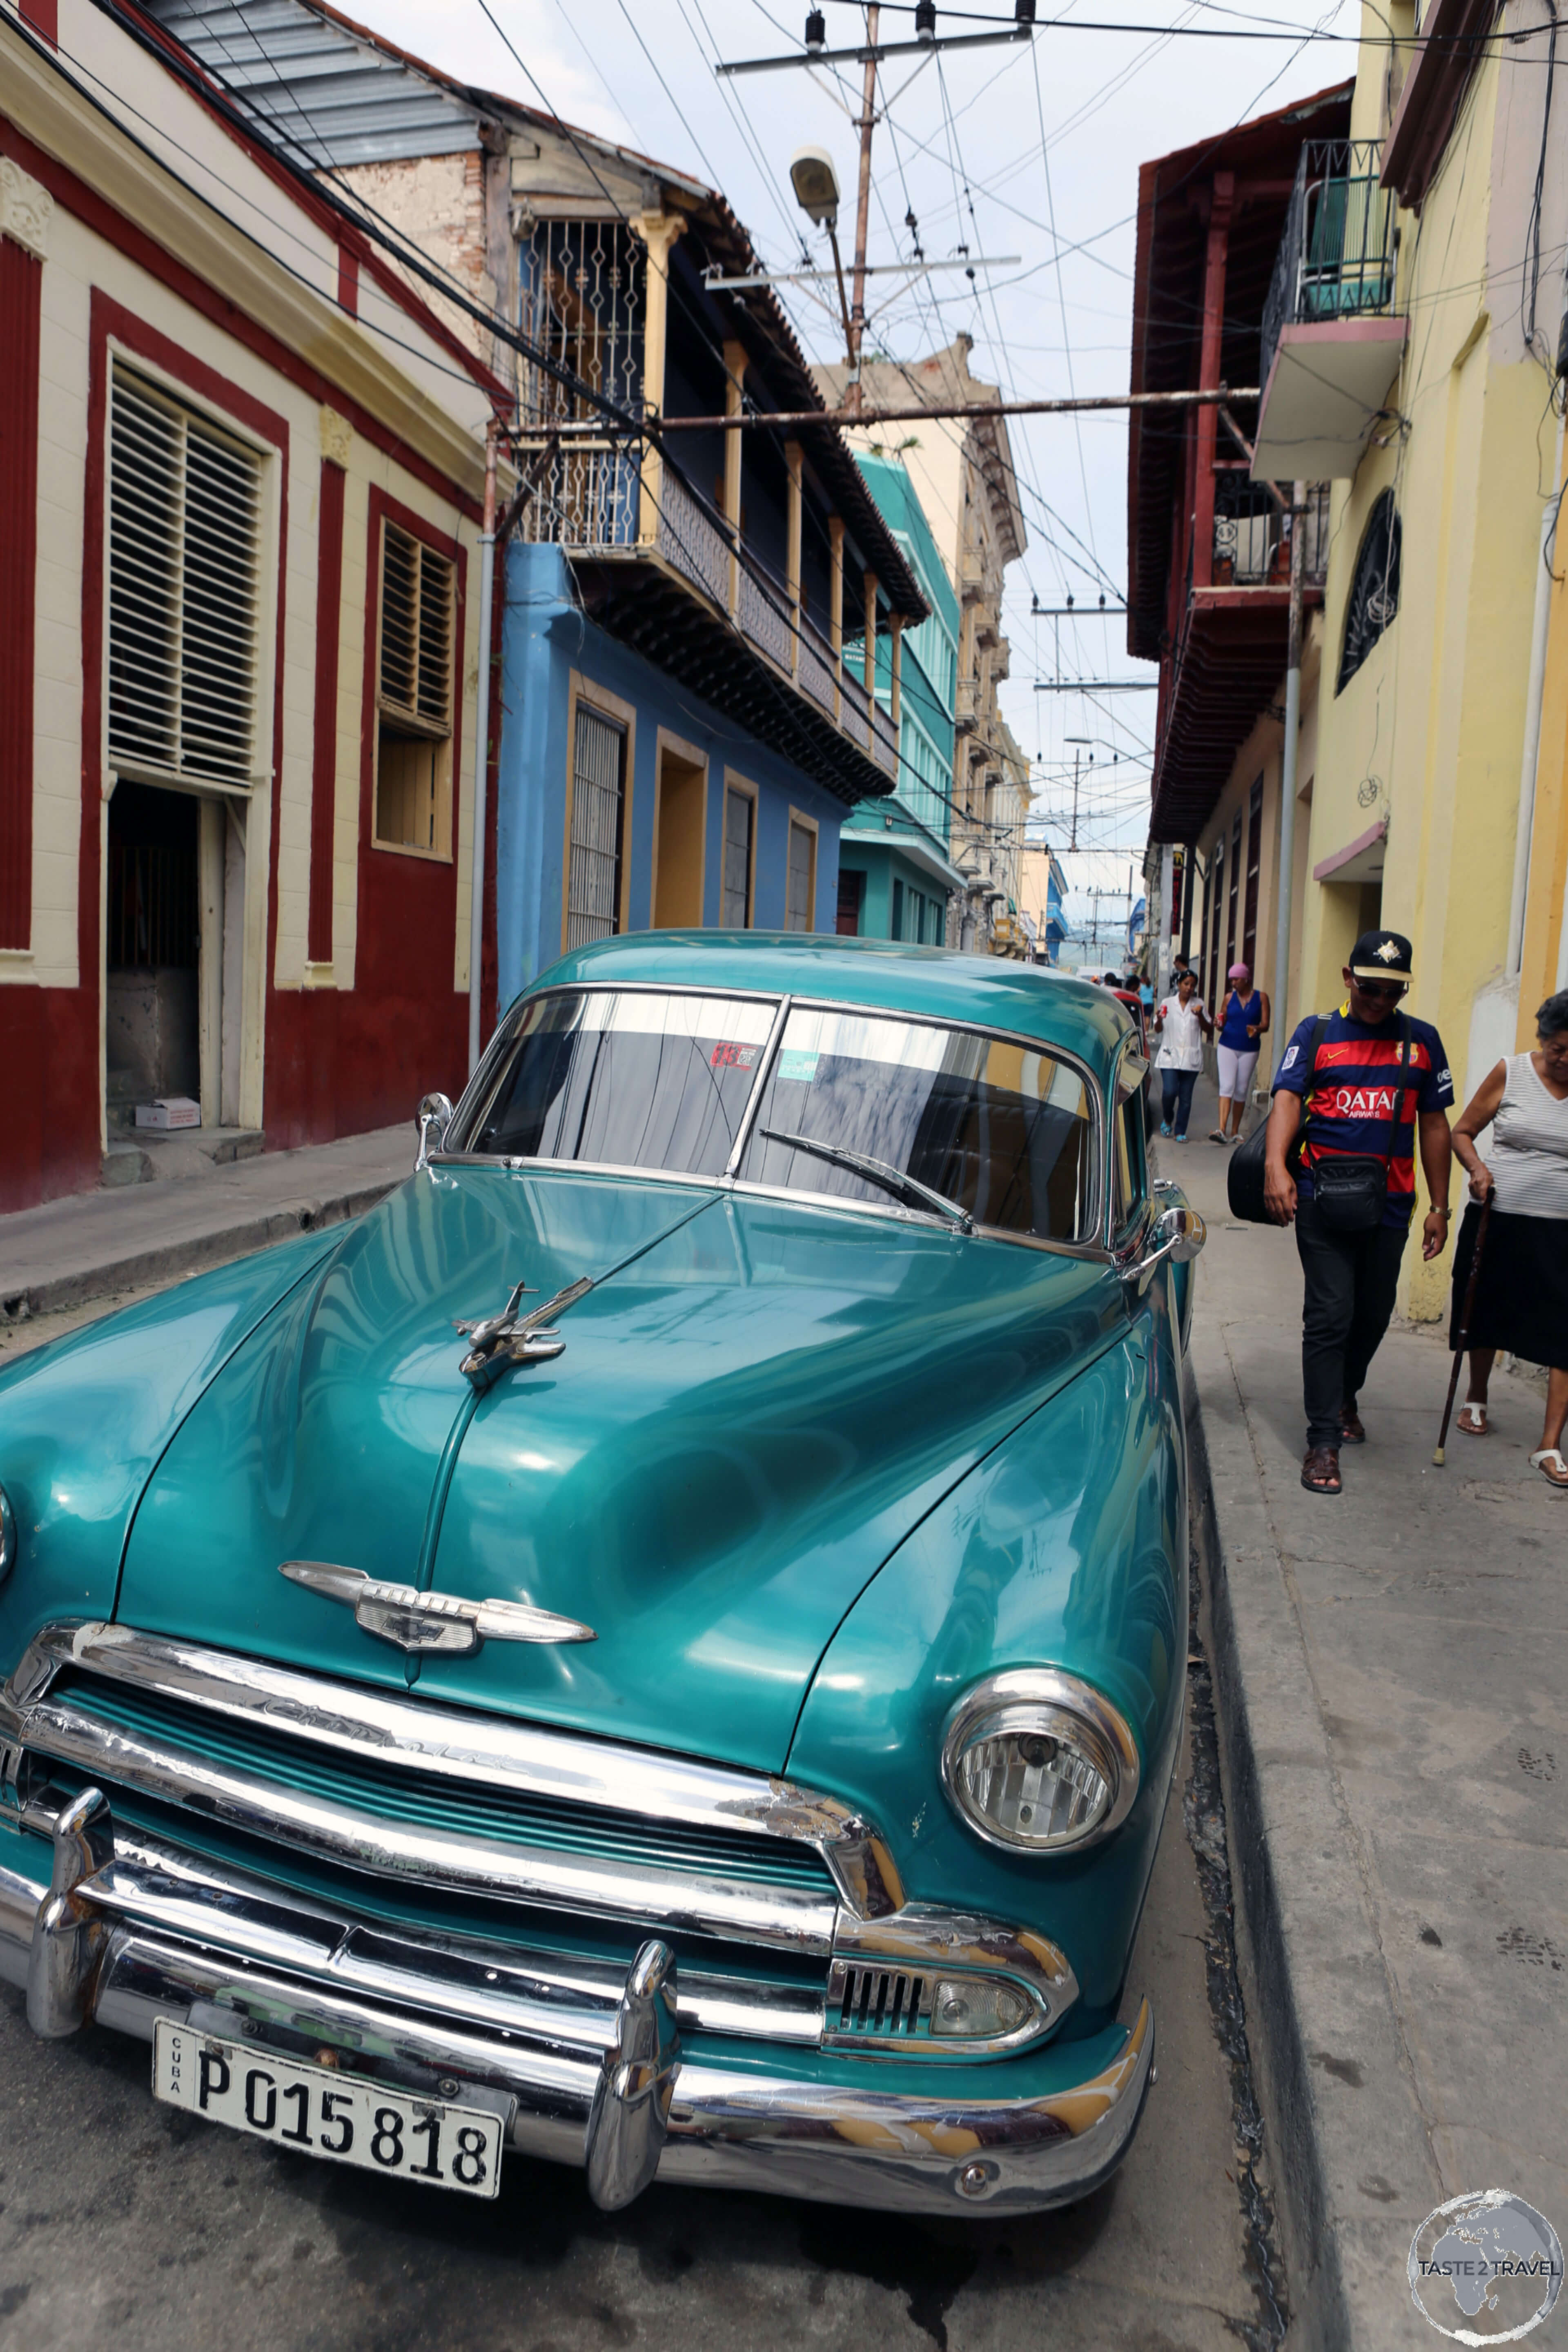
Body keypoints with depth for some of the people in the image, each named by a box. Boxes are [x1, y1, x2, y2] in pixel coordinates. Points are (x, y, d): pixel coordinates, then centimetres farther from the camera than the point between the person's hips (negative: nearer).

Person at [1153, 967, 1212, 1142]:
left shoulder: (1199, 1005, 10)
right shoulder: (1168, 1003, 8)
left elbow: (1210, 1031, 9)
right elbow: (1158, 1030, 8)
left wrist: (1200, 1016, -8)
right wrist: (1159, 1020, -13)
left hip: (1191, 1058, 1)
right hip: (1170, 1056, -1)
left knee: (1186, 1097, 0)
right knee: (1170, 1092, -13)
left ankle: (1181, 1132, 8)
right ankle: (1167, 1120, 14)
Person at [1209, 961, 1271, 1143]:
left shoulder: (1261, 997, 1)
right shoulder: (1230, 997, 6)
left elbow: (1265, 1025, -3)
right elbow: (1222, 1023, 10)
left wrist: (1257, 1029, -25)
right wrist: (1219, 1024, -14)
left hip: (1250, 1049, 0)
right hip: (1227, 1047, 0)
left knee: (1241, 1090, 6)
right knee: (1227, 1086, -11)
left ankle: (1235, 1132, 16)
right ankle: (1222, 1130, -20)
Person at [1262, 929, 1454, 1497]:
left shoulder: (1422, 1040, 9)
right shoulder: (1316, 1032, 2)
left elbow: (1434, 1125, 12)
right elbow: (1287, 1098, -11)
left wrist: (1439, 1207, 10)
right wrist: (1275, 1164, -30)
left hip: (1389, 1204, 3)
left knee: (1373, 1314, 13)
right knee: (1330, 1315, -6)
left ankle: (1345, 1397, 40)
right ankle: (1323, 1439, -1)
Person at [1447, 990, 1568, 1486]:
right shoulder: (1510, 1073, -1)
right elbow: (1463, 1132, 6)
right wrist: (1477, 1167, -13)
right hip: (1497, 1220, 1)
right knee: (1487, 1316, 16)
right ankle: (1476, 1400, 41)